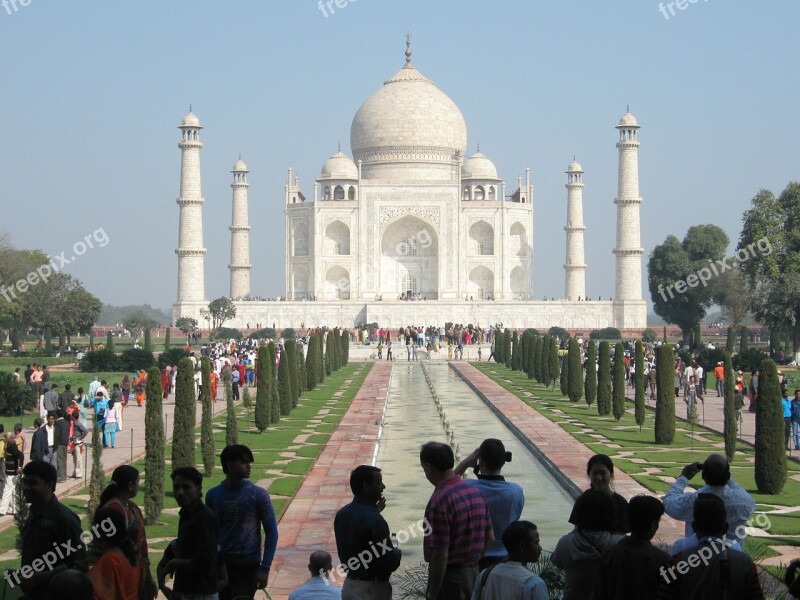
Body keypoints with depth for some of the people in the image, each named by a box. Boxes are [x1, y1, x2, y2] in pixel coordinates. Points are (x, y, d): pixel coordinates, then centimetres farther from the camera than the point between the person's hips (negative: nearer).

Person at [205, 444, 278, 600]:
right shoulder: (213, 495, 3)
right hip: (220, 564, 3)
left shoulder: (258, 494, -5)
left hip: (248, 566, -3)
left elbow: (271, 532, -2)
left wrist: (265, 568, -8)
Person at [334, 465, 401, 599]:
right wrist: (397, 552, 1)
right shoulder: (374, 520, -22)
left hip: (349, 586, 8)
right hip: (372, 589, -8)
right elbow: (389, 563, -22)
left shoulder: (342, 514, 3)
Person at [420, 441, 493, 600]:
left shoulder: (439, 501, -23)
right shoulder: (475, 491, 4)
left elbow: (440, 556, -23)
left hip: (450, 575, -8)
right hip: (474, 573, 8)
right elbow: (489, 538, 12)